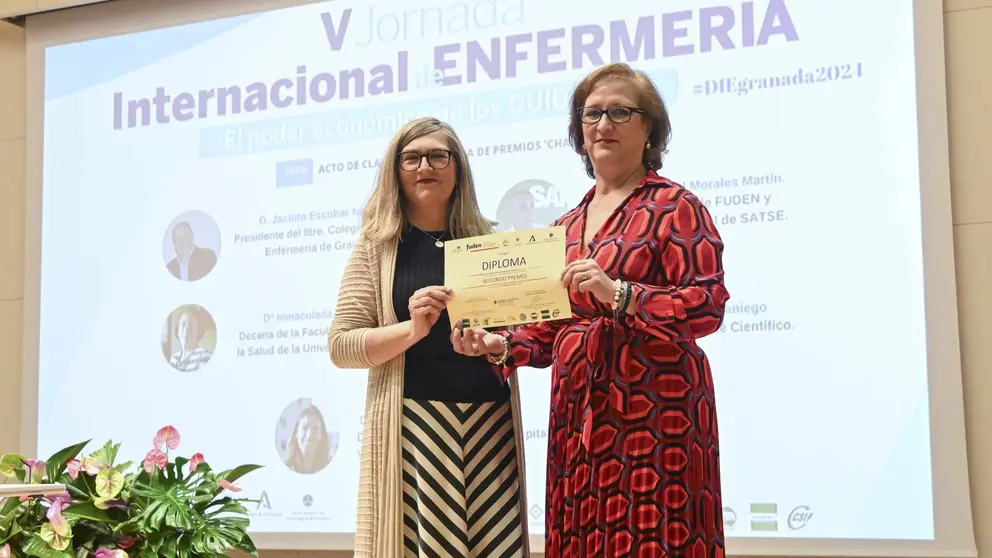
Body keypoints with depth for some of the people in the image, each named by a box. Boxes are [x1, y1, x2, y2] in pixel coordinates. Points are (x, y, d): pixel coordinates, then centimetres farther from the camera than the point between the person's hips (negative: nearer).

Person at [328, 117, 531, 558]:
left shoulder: (487, 241, 12)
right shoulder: (378, 244, 4)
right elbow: (341, 346, -2)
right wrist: (412, 328, -17)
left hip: (491, 421, 3)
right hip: (412, 423, -2)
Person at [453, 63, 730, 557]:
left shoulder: (674, 206, -2)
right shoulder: (568, 224, 18)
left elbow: (708, 305, -11)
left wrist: (619, 293, -21)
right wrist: (501, 346, 1)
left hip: (654, 406, -6)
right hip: (579, 411, 6)